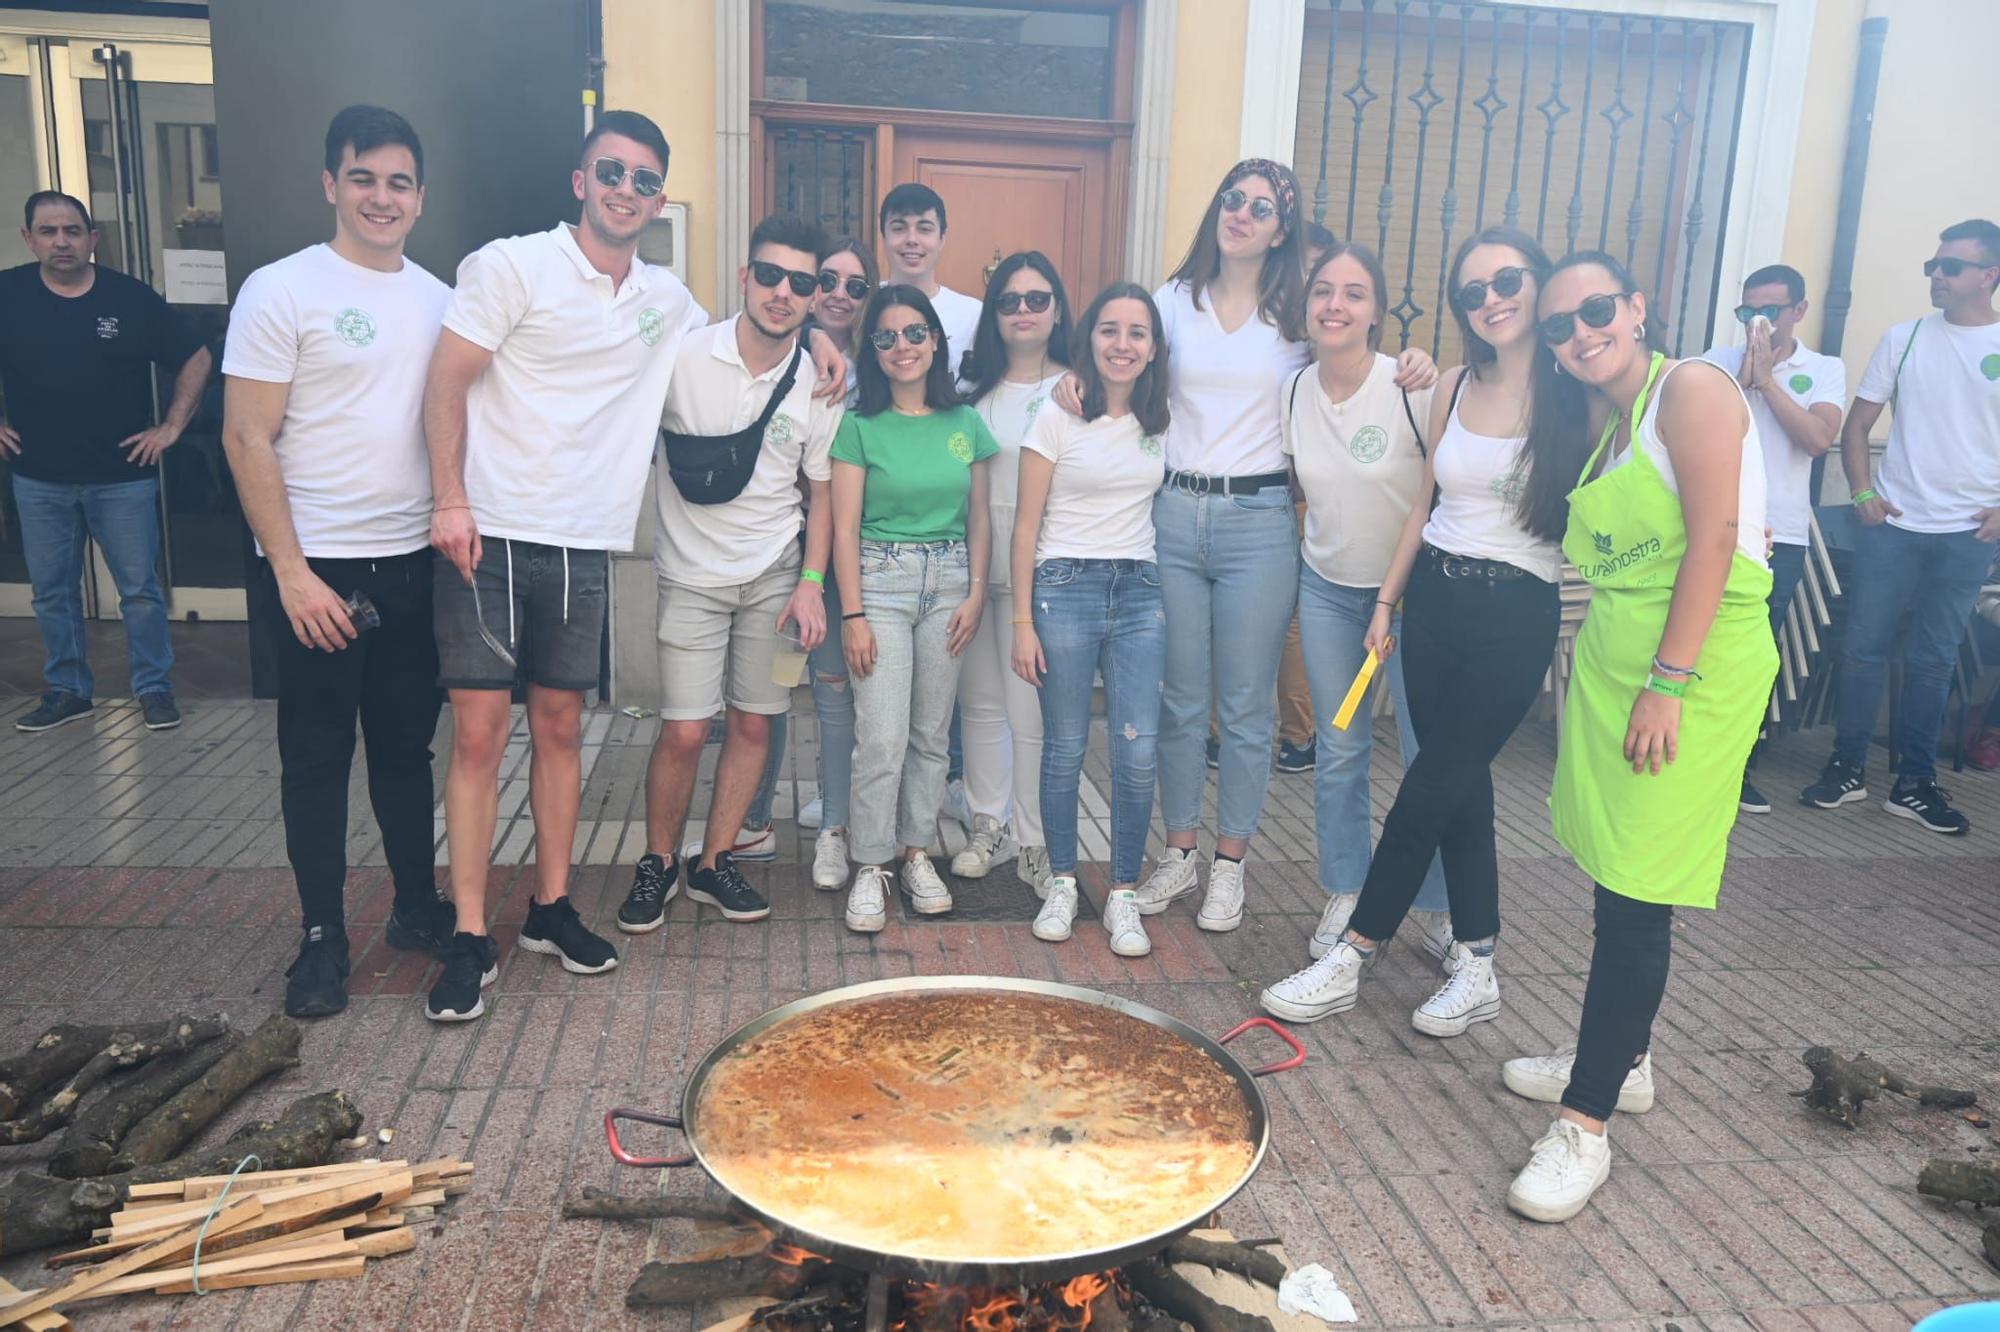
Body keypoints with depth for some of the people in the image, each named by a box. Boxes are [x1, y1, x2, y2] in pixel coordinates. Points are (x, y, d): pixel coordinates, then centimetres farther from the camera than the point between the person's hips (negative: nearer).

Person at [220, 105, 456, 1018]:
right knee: (318, 757, 5)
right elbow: (247, 440, -10)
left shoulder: (438, 300, 8)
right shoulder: (281, 291, -7)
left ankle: (417, 905, 28)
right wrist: (292, 573, -14)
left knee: (407, 746, 14)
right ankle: (322, 936, 17)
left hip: (415, 563, 5)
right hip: (319, 567, -4)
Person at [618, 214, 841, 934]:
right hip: (693, 574, -2)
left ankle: (714, 863, 25)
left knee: (754, 725, 7)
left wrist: (812, 582, -2)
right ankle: (657, 863, 19)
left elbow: (820, 489, 6)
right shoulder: (683, 358, -12)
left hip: (775, 574, 3)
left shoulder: (820, 384, -4)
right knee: (684, 732, -4)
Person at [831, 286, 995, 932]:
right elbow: (845, 528, -5)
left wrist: (976, 591, 1)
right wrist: (853, 614, -10)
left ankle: (917, 853, 22)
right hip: (880, 580, -3)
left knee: (931, 732, 9)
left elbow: (979, 515, 11)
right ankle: (870, 867, 5)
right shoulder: (860, 426, -3)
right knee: (883, 737, -8)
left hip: (949, 581, 3)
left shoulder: (965, 423, 6)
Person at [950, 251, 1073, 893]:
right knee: (980, 704, 13)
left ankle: (1034, 842, 13)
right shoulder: (973, 391, 10)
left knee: (1033, 714, -3)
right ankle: (989, 827, 27)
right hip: (973, 567, 4)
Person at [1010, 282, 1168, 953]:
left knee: (1138, 752, -4)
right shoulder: (1057, 418, -2)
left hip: (1140, 592, 3)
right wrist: (1022, 621, -6)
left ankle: (1124, 896, 10)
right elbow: (1026, 525, -2)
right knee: (1065, 748, 3)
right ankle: (1062, 884, 20)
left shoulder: (1162, 422, 9)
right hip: (1066, 588, -3)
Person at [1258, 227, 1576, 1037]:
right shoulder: (1453, 389, 8)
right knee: (1461, 784, 10)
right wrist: (1387, 602, 13)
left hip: (1515, 613, -5)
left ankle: (1349, 962, 8)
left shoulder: (1576, 398, -8)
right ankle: (1476, 967, 21)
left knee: (1430, 789, -2)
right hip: (1435, 597, 5)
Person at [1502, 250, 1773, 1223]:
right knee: (1616, 878, 15)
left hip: (1695, 660, -8)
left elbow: (1715, 537, -16)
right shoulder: (1604, 419, 17)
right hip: (1611, 657, 8)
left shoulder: (1692, 389, -9)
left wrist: (1668, 680, -20)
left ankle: (1586, 1124, -2)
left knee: (1635, 894, -8)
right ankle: (1621, 1059, 32)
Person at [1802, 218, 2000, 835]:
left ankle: (1915, 783, 17)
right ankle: (1847, 768, 14)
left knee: (1933, 661, 7)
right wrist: (1863, 493, -5)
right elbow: (1858, 424, 6)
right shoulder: (1904, 339, 4)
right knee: (1864, 648, 2)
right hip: (1892, 524, 1)